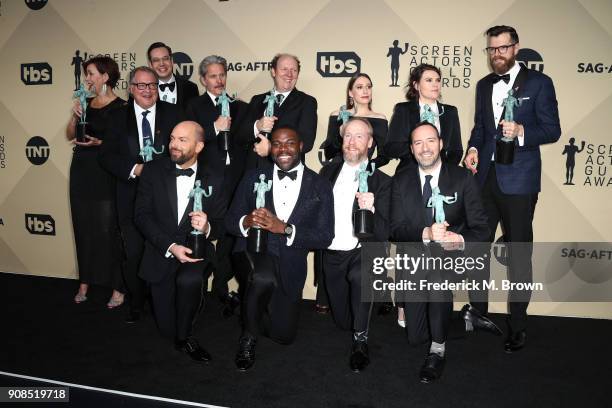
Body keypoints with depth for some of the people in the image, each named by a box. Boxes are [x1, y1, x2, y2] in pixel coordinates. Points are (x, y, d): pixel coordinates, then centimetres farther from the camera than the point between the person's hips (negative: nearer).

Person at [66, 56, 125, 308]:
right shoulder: (86, 103, 11)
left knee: (108, 229, -4)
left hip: (105, 174, -6)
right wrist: (75, 115, -4)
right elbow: (70, 135, 13)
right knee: (83, 228, 11)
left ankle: (118, 287, 6)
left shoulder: (120, 107, -7)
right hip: (81, 171, 6)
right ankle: (85, 282, 23)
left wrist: (99, 143, -21)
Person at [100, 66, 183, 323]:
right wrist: (134, 169, -15)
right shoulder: (119, 116, 7)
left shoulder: (172, 113, 3)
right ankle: (136, 304, 29)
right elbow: (107, 155, 1)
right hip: (132, 198, 1)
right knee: (133, 255, 9)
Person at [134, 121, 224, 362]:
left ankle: (185, 337, -7)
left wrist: (207, 228, -26)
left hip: (197, 251, -1)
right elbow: (141, 215, -7)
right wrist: (170, 246, -19)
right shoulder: (153, 172, -1)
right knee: (167, 327, 0)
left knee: (189, 279, -36)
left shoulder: (212, 181, -2)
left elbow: (221, 224, -1)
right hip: (161, 254, 1)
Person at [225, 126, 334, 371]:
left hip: (290, 266, 2)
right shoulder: (253, 178, 3)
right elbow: (230, 221, 3)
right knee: (264, 277, -37)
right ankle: (248, 337, -7)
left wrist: (284, 228, -23)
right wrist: (247, 222, -21)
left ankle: (259, 308, 43)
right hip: (254, 252, -1)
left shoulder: (320, 186, -1)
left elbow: (325, 238, -8)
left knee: (283, 335, 7)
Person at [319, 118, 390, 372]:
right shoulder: (328, 171, 5)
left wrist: (371, 210, -30)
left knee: (359, 275, -39)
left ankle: (361, 339, -18)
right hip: (332, 254, 4)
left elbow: (384, 234, -13)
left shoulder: (381, 181, -6)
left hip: (363, 253, -4)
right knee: (343, 320, 11)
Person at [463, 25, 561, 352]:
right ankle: (477, 309, 26)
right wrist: (473, 148, -1)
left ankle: (517, 326, 15)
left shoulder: (538, 83, -1)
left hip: (518, 180, -5)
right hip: (485, 176, 5)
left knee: (518, 252, 2)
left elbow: (552, 130, -4)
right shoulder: (484, 85, 14)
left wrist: (521, 131, -22)